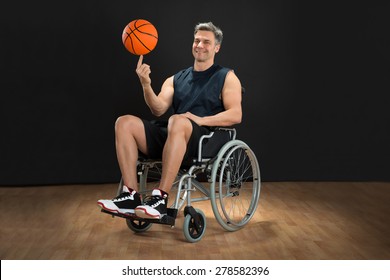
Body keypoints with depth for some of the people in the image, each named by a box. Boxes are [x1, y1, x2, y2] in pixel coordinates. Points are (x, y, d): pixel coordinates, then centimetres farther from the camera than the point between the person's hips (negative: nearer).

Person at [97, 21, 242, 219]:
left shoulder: (226, 77, 10)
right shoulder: (175, 79, 21)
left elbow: (236, 115, -4)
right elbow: (159, 110, 4)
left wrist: (202, 120, -16)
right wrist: (146, 86, -14)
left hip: (206, 140, -5)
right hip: (173, 138, 5)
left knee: (177, 121, -38)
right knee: (124, 123, -16)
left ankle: (161, 199, -38)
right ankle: (131, 196, -22)